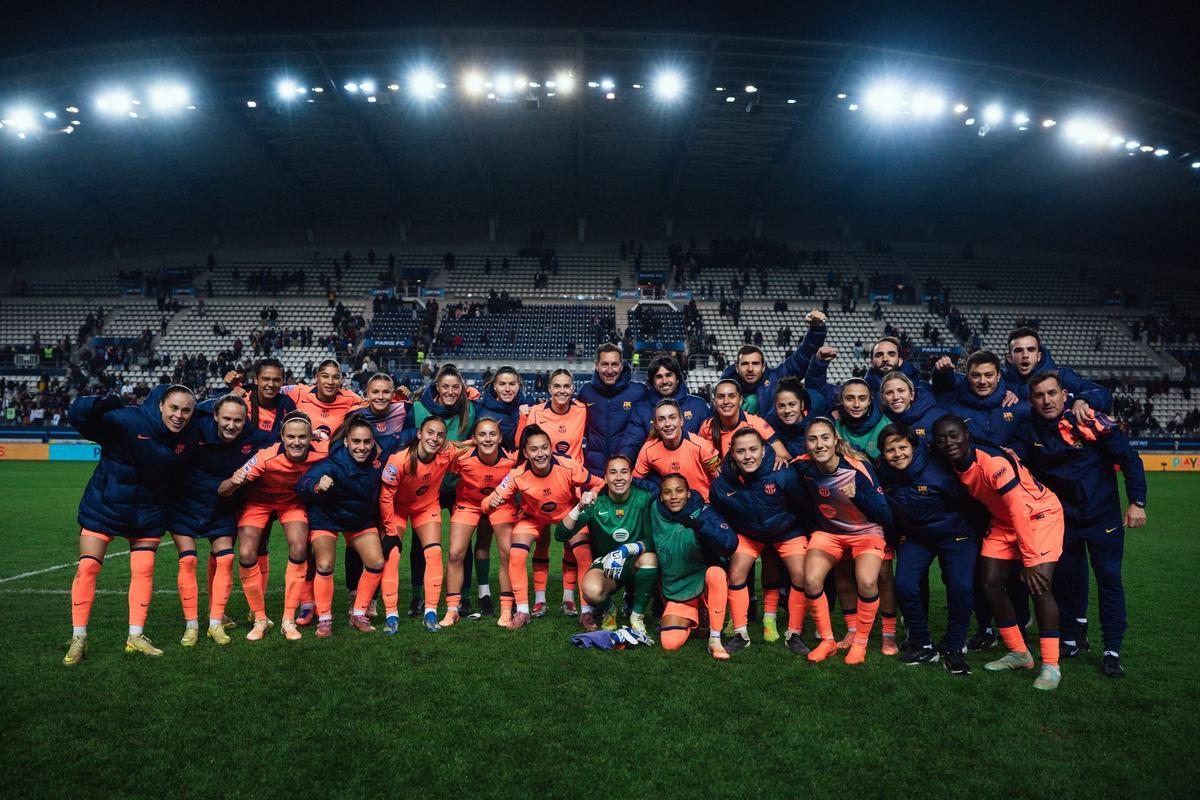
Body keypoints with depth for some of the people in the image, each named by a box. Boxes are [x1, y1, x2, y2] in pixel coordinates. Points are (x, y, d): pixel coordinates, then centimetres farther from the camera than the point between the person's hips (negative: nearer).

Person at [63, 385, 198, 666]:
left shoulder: (188, 441, -9)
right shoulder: (127, 420, -23)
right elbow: (78, 416, -26)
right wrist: (99, 405, -43)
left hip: (148, 512, 3)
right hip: (104, 505, -3)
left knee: (144, 570, 1)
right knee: (87, 567, -3)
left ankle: (135, 637, 15)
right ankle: (78, 639, 11)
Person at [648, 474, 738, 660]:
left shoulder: (703, 512, -18)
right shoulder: (656, 512, -6)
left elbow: (730, 543, -34)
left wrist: (698, 525, -44)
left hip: (705, 583, -3)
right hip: (676, 592, 3)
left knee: (715, 573, -37)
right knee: (670, 643, -17)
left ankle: (715, 641, -23)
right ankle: (692, 619, 19)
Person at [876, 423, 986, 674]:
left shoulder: (937, 471, -26)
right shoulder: (883, 474, -12)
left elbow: (972, 503, -14)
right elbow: (886, 512, 8)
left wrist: (974, 536, -4)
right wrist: (900, 535, 7)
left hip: (955, 533, -3)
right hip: (916, 536, 4)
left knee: (961, 587, -21)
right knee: (904, 585, -15)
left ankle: (953, 648, 1)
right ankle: (922, 646, 5)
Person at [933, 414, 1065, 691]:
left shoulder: (993, 461, -33)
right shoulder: (953, 464, -11)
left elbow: (1020, 511, -31)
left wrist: (1029, 560, -28)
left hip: (1039, 514, -7)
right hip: (1003, 520, 7)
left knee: (1039, 586, -18)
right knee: (991, 583, 0)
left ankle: (1051, 666, -5)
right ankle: (1019, 654, 16)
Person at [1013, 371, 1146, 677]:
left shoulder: (1091, 422, -17)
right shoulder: (1031, 431, -7)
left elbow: (1129, 458, -11)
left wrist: (1137, 502, -13)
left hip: (1103, 516, -3)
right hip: (1062, 517, 3)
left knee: (1109, 580, -1)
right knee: (1066, 578, 11)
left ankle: (1113, 651, 10)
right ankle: (1073, 639, 28)